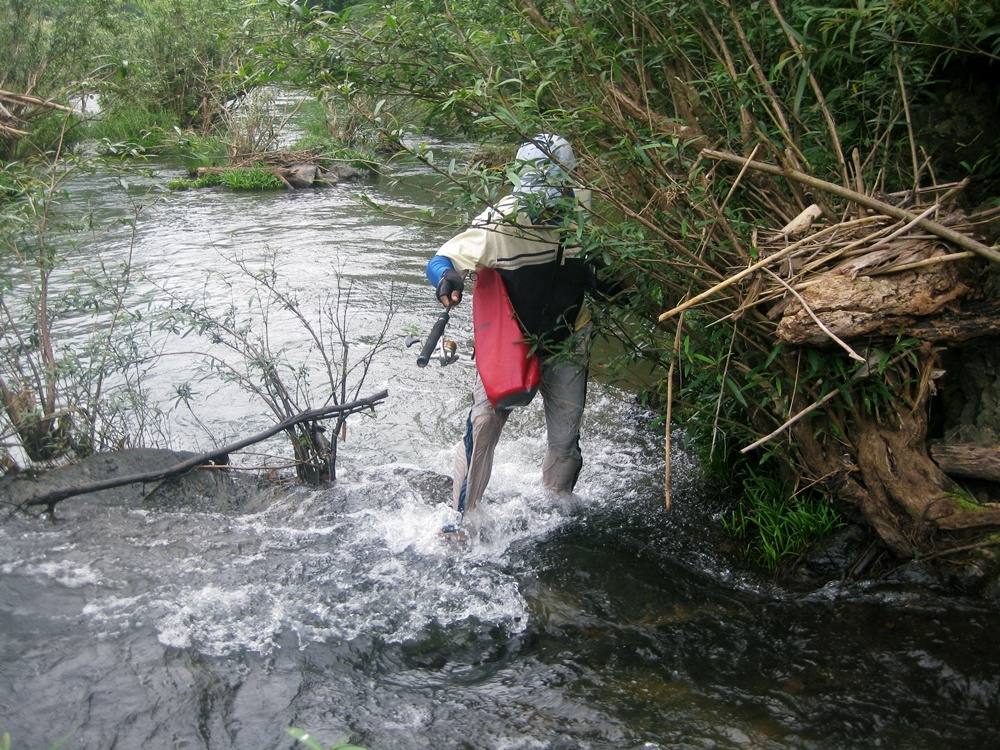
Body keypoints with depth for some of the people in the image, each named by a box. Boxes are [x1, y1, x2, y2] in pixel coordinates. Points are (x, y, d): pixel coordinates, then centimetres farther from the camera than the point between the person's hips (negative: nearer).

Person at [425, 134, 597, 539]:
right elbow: (441, 259, -27)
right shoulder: (498, 224, -26)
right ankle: (462, 518, 6)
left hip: (566, 346, 3)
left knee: (565, 442, 12)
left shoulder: (582, 213, -13)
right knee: (481, 427, -11)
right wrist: (447, 277, -46)